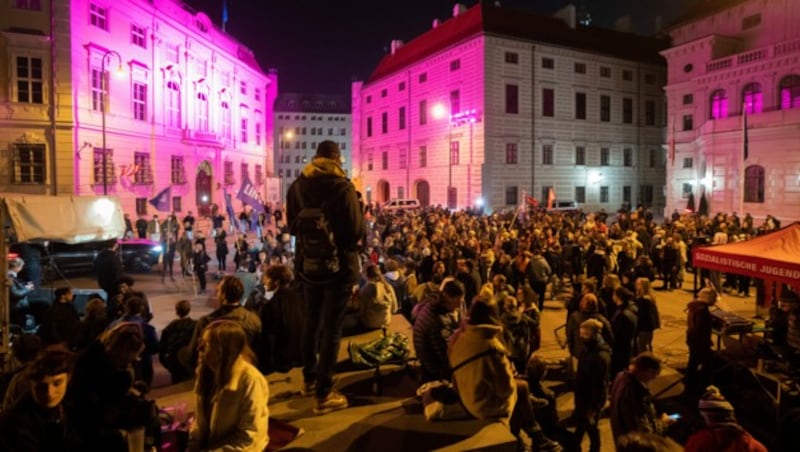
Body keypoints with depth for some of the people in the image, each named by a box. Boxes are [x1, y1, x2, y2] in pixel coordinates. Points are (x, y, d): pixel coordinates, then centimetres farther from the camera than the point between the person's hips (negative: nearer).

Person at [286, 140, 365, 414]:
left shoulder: (297, 187, 3)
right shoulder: (343, 187, -15)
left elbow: (292, 226, 11)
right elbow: (357, 231, -17)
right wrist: (356, 199, -2)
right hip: (339, 264, -6)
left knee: (312, 320, 21)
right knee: (332, 327, -1)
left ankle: (310, 378, 35)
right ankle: (324, 394, 3)